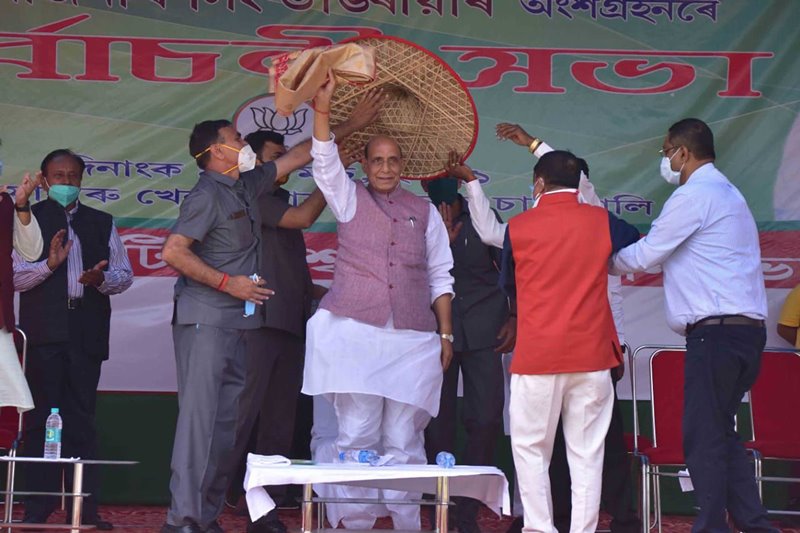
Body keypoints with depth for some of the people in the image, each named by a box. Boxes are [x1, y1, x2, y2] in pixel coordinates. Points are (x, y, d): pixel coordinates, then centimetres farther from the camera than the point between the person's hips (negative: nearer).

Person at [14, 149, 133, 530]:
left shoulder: (101, 223, 18)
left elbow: (125, 275, 15)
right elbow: (13, 276, 2)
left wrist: (102, 278, -6)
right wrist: (49, 263, -15)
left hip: (87, 332, 2)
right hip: (44, 331, -2)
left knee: (82, 420, 3)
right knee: (41, 419, -3)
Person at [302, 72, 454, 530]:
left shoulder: (424, 212, 14)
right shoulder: (350, 200, 12)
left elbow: (440, 278, 14)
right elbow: (326, 162, -5)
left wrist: (446, 333, 7)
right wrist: (323, 110, -20)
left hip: (412, 339, 1)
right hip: (355, 333, -1)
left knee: (404, 441, 0)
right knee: (356, 436, -5)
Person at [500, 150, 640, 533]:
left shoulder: (518, 226, 0)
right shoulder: (601, 221, 2)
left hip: (536, 355, -1)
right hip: (591, 354, 1)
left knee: (530, 448, 8)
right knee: (587, 452, 5)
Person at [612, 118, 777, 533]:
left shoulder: (693, 195, -9)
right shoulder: (726, 193, 22)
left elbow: (646, 255, -5)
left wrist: (606, 262, 13)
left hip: (716, 331, -10)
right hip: (746, 328, 10)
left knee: (704, 437, -5)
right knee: (721, 435, 15)